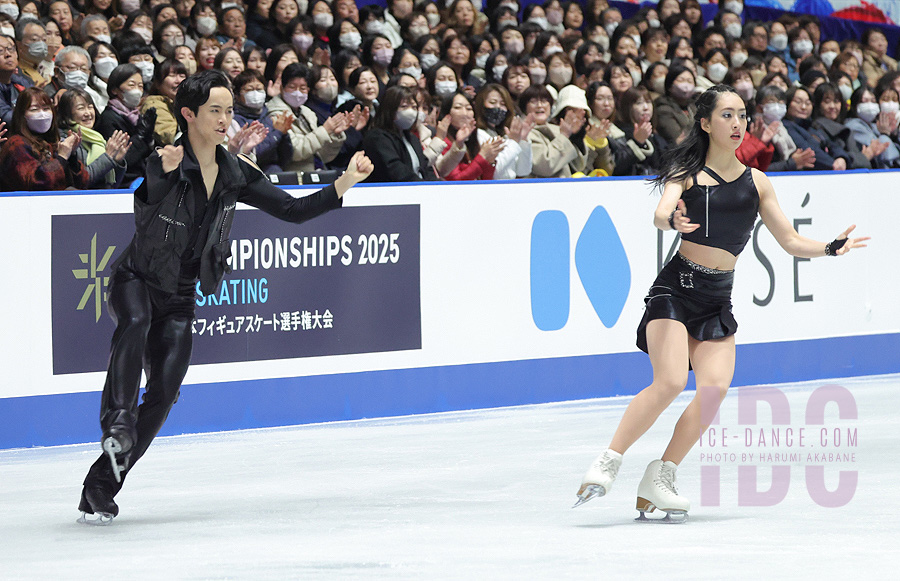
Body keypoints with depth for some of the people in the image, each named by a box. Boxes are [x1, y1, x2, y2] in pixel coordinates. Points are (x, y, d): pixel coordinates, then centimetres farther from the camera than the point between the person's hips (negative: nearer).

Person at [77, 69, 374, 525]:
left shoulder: (234, 175, 0)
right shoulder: (164, 163, -18)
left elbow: (292, 210, 2)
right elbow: (153, 193, -41)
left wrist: (345, 183, -10)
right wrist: (166, 170, -65)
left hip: (179, 299, 5)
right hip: (135, 280, -5)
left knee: (164, 393, -9)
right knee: (135, 324, -39)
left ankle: (102, 487, -3)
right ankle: (118, 423, -49)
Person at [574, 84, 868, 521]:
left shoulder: (756, 182, 12)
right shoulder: (687, 172, 0)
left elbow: (791, 242, 17)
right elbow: (661, 212, -19)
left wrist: (831, 248, 2)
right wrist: (672, 221, -41)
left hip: (718, 300, 4)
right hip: (676, 287, -4)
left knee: (715, 387, -16)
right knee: (670, 382, -22)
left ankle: (659, 481, -6)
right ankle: (607, 464, -12)